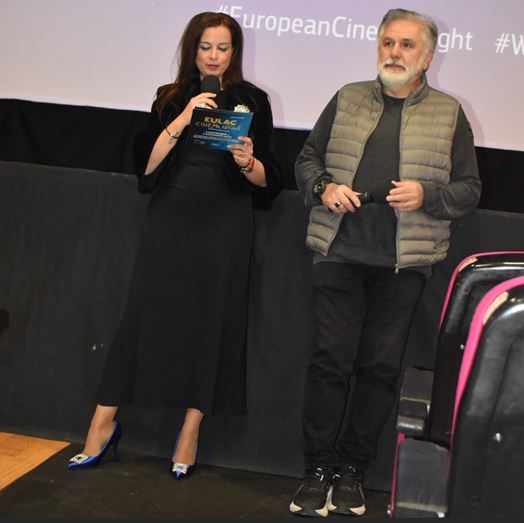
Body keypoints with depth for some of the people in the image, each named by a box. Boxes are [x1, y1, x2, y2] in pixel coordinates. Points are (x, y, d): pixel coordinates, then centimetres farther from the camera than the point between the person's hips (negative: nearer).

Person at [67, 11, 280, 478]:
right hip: (170, 221, 1)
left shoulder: (252, 101, 5)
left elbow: (266, 180, 4)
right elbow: (146, 165, -2)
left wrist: (248, 162, -17)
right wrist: (180, 121, -13)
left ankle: (191, 432, 13)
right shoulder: (171, 99, 8)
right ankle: (103, 425, 5)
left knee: (211, 322, 1)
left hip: (224, 227, -1)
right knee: (144, 315, -3)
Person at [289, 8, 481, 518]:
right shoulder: (346, 100, 13)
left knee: (380, 365, 3)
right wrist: (323, 187, -3)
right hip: (340, 252, 1)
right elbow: (307, 159, 18)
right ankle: (318, 470, 7)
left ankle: (352, 470, 14)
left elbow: (469, 188, 8)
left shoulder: (448, 114, 8)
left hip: (403, 262, 0)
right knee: (330, 359, -2)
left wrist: (426, 196, -11)